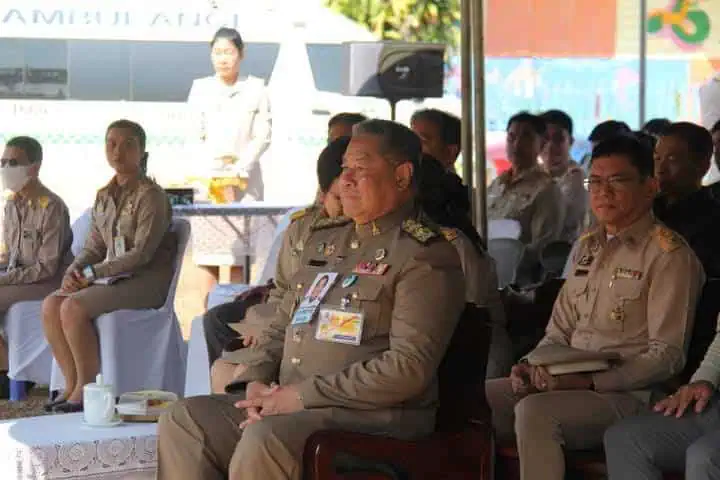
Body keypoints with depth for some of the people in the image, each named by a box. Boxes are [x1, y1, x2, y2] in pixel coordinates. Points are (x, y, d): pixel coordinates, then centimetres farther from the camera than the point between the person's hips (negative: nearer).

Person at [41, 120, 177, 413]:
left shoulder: (151, 196, -11)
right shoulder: (104, 196, 12)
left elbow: (142, 254, -18)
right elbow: (93, 247, 13)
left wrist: (92, 273, -19)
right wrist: (73, 271, -8)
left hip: (147, 281, -7)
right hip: (112, 277, 7)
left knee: (73, 307, -27)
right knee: (51, 305, -14)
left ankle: (87, 388, -15)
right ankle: (72, 385, -7)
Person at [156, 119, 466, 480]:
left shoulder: (426, 255, -8)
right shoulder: (323, 240, 20)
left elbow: (409, 367, -18)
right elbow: (278, 330, 24)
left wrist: (303, 395, -17)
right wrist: (257, 384, 1)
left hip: (372, 417, -8)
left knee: (263, 441, -33)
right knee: (183, 421, -7)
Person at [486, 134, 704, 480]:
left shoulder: (668, 255, -8)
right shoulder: (588, 246, 17)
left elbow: (667, 356, -13)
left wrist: (591, 381, -21)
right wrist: (532, 366, 0)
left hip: (628, 395, -7)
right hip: (568, 383, 8)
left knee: (534, 412, -32)